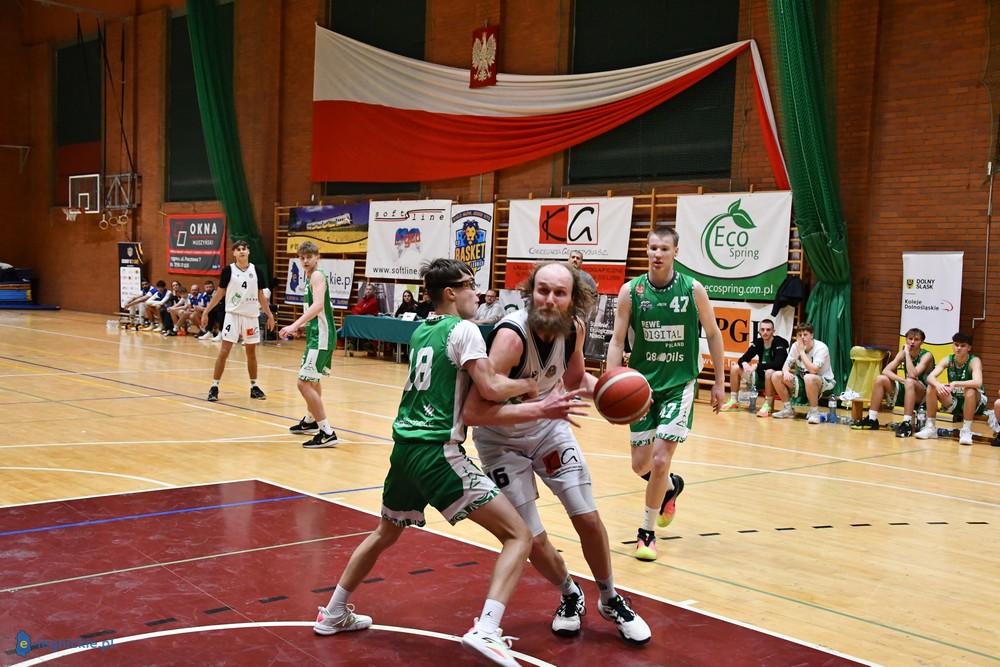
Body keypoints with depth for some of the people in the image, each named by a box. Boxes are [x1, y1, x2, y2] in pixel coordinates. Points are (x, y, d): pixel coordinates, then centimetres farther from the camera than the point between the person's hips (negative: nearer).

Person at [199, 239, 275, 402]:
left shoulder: (256, 271, 3)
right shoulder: (228, 270, -4)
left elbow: (261, 295, 10)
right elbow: (219, 293, 2)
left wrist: (269, 315, 7)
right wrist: (206, 311, -1)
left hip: (251, 316, 3)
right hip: (233, 315, -2)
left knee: (251, 353, 10)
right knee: (224, 351, -6)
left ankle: (254, 387, 20)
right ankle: (214, 387, 1)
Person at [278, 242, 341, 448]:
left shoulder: (317, 276, -14)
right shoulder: (311, 277, 15)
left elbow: (318, 305, -30)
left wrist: (294, 325, -36)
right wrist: (300, 326, 31)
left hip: (321, 337, -11)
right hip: (317, 334, 11)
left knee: (304, 383, -15)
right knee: (312, 379, 27)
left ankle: (327, 433, -17)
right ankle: (310, 421, 48)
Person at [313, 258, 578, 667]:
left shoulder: (420, 332, 17)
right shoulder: (464, 329, -6)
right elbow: (490, 390, -15)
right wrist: (528, 384, 6)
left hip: (405, 447, 8)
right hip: (438, 453, -8)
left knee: (385, 533, 31)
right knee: (518, 535, -6)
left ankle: (334, 614, 41)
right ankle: (485, 630, -21)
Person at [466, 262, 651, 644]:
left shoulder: (574, 327, -15)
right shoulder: (512, 336, -34)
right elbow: (473, 413, -37)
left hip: (548, 427, 5)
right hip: (501, 439, -4)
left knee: (588, 519, 3)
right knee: (532, 540, -3)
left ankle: (611, 601, 27)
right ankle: (570, 596, 28)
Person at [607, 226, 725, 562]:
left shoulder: (693, 290, -7)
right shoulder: (630, 291, -6)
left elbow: (713, 334, 5)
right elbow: (617, 340, -4)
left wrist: (719, 382, 5)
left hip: (679, 385, -2)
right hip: (642, 383, 2)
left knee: (659, 461, -12)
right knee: (640, 464, 7)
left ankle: (647, 532, 7)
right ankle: (670, 486, 42)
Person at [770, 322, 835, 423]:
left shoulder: (821, 348, -21)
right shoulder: (795, 346, -3)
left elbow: (813, 370, -32)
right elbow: (786, 365, -2)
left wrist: (802, 351, -26)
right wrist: (786, 372, -27)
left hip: (824, 382, -6)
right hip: (803, 381, 6)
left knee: (809, 378, -40)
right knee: (776, 376, -11)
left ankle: (814, 412, -20)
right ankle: (788, 409, 2)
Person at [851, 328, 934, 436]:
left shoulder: (926, 355, -15)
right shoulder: (903, 353, 1)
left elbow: (912, 375, -31)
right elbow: (886, 371, -10)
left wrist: (907, 353, -26)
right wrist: (902, 380, -25)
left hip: (924, 395, -6)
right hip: (906, 391, 6)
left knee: (910, 382, -36)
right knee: (881, 379, -11)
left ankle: (907, 423, -37)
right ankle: (872, 419, -6)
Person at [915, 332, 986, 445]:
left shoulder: (974, 361, -18)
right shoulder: (948, 360, -7)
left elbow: (978, 382, -37)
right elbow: (930, 377, -19)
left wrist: (955, 384, -48)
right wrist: (938, 385, -42)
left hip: (974, 403, -4)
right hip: (953, 401, 4)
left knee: (970, 390, -36)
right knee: (932, 387, -16)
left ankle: (966, 431, -26)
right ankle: (930, 427, -8)